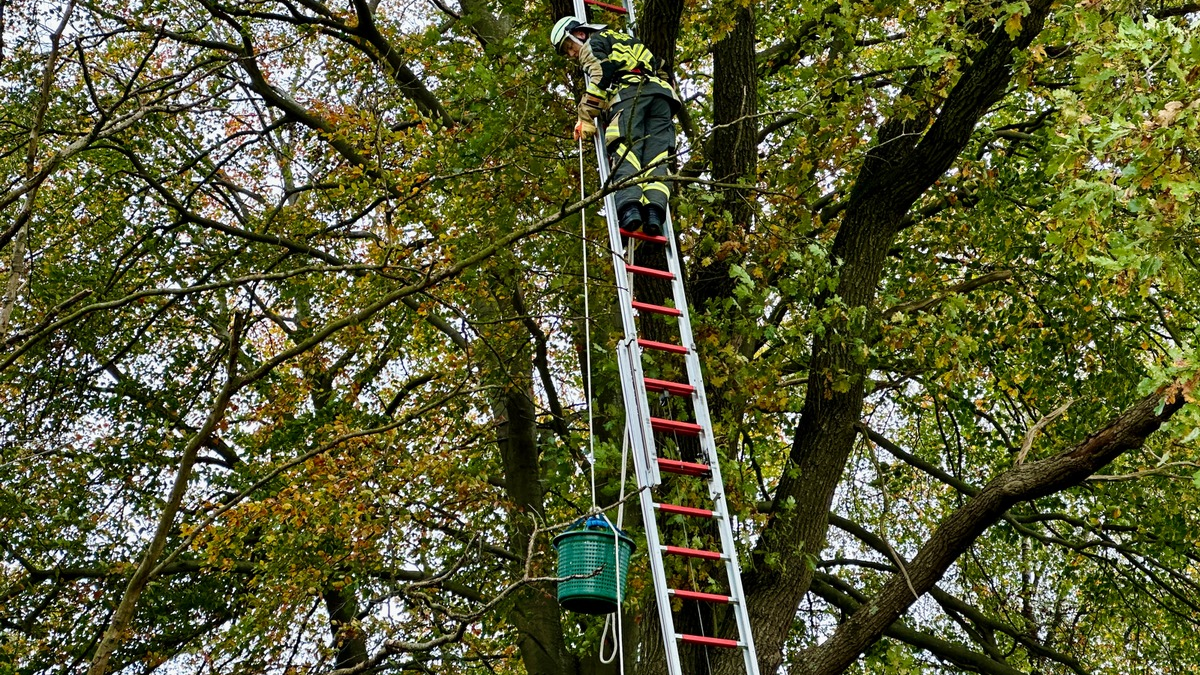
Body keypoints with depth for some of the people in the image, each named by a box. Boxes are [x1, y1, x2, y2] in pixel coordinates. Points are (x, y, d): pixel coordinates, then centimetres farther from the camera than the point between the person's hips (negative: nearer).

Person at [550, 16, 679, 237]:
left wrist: (586, 117, -6)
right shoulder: (625, 40, 42)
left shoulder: (593, 43, 18)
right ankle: (654, 211, -29)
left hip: (629, 91, -6)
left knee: (625, 151, -19)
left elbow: (599, 76, -2)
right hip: (662, 91, 6)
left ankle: (630, 206, -41)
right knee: (656, 158, -8)